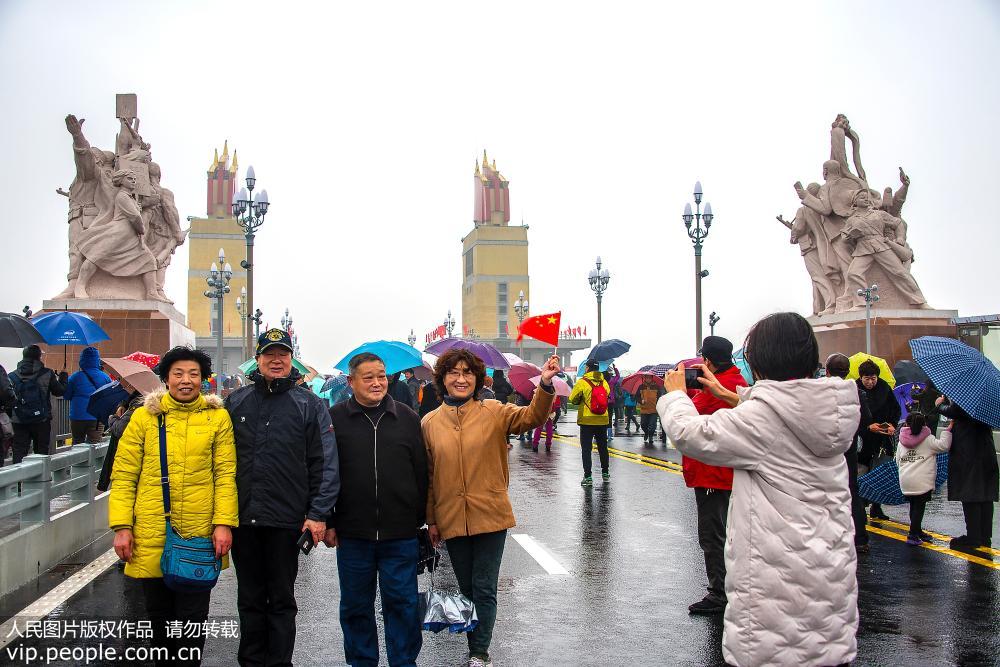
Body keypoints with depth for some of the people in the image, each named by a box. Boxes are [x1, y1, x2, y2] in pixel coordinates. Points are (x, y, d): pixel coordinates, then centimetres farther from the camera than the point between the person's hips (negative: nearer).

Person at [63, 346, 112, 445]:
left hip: (77, 417, 0)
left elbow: (66, 396, 4)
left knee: (77, 443, 15)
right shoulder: (105, 377, -2)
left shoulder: (75, 377, -5)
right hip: (97, 418, 0)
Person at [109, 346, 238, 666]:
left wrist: (224, 523, -8)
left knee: (192, 618, 5)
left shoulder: (217, 417, 2)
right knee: (159, 614, 15)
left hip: (200, 537, -1)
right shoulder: (144, 416, 4)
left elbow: (225, 474, 0)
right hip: (151, 535, 2)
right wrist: (121, 526, -3)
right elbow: (123, 475, 3)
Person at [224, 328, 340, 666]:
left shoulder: (309, 404, 0)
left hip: (287, 521, -2)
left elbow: (325, 464, -3)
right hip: (242, 518, 3)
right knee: (249, 597, 13)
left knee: (282, 599, 9)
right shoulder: (236, 402, 8)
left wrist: (318, 514, -10)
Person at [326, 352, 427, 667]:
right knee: (355, 605, 12)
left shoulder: (407, 417, 5)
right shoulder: (334, 418, 1)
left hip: (401, 534, 0)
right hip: (352, 533, 0)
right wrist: (328, 522, 0)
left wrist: (422, 519, 7)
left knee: (402, 602, 7)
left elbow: (421, 473, 8)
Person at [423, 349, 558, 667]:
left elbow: (532, 416, -17)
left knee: (484, 589, 2)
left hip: (490, 517, -2)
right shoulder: (430, 423, 2)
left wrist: (545, 384, -35)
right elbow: (428, 476, 6)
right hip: (451, 519, 2)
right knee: (467, 588, 15)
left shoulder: (495, 412, -2)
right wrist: (431, 519, 7)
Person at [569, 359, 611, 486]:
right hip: (603, 420, 4)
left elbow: (573, 399, -7)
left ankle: (588, 477, -5)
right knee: (603, 447, 17)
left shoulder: (582, 382, -12)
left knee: (586, 449, 0)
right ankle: (605, 473, 27)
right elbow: (607, 395, 9)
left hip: (587, 421, -4)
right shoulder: (604, 382, 2)